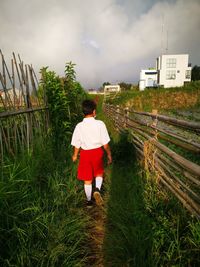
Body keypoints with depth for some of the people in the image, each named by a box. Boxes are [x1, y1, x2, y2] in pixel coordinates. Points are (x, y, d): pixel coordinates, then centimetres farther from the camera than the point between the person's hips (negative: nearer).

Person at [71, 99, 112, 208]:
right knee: (99, 172, 25)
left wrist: (75, 155, 16)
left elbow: (77, 144, -2)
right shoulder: (100, 124, -14)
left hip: (85, 153, 1)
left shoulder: (79, 126, -10)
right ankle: (97, 189, -1)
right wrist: (109, 154, 5)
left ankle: (89, 201, 31)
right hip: (97, 152, 0)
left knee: (87, 179, 16)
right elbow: (105, 143, -10)